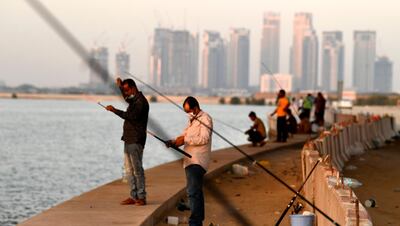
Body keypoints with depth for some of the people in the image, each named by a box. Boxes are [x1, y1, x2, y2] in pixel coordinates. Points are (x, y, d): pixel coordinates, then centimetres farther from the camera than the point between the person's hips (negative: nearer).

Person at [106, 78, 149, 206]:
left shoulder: (141, 102, -13)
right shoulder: (133, 100, 18)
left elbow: (132, 116, -25)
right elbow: (127, 99, 43)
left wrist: (115, 111, -23)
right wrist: (121, 86, 32)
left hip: (136, 141, -10)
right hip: (128, 139, 10)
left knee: (137, 169, -10)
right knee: (130, 170, 8)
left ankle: (141, 197, -8)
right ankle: (134, 197, 10)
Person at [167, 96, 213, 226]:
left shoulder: (205, 119, -9)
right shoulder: (192, 119, 21)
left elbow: (204, 138, -21)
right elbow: (185, 135, 23)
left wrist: (185, 140, -23)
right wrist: (174, 142, 4)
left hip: (197, 161, -10)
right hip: (190, 160, 10)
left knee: (193, 191, -19)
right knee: (196, 191, 18)